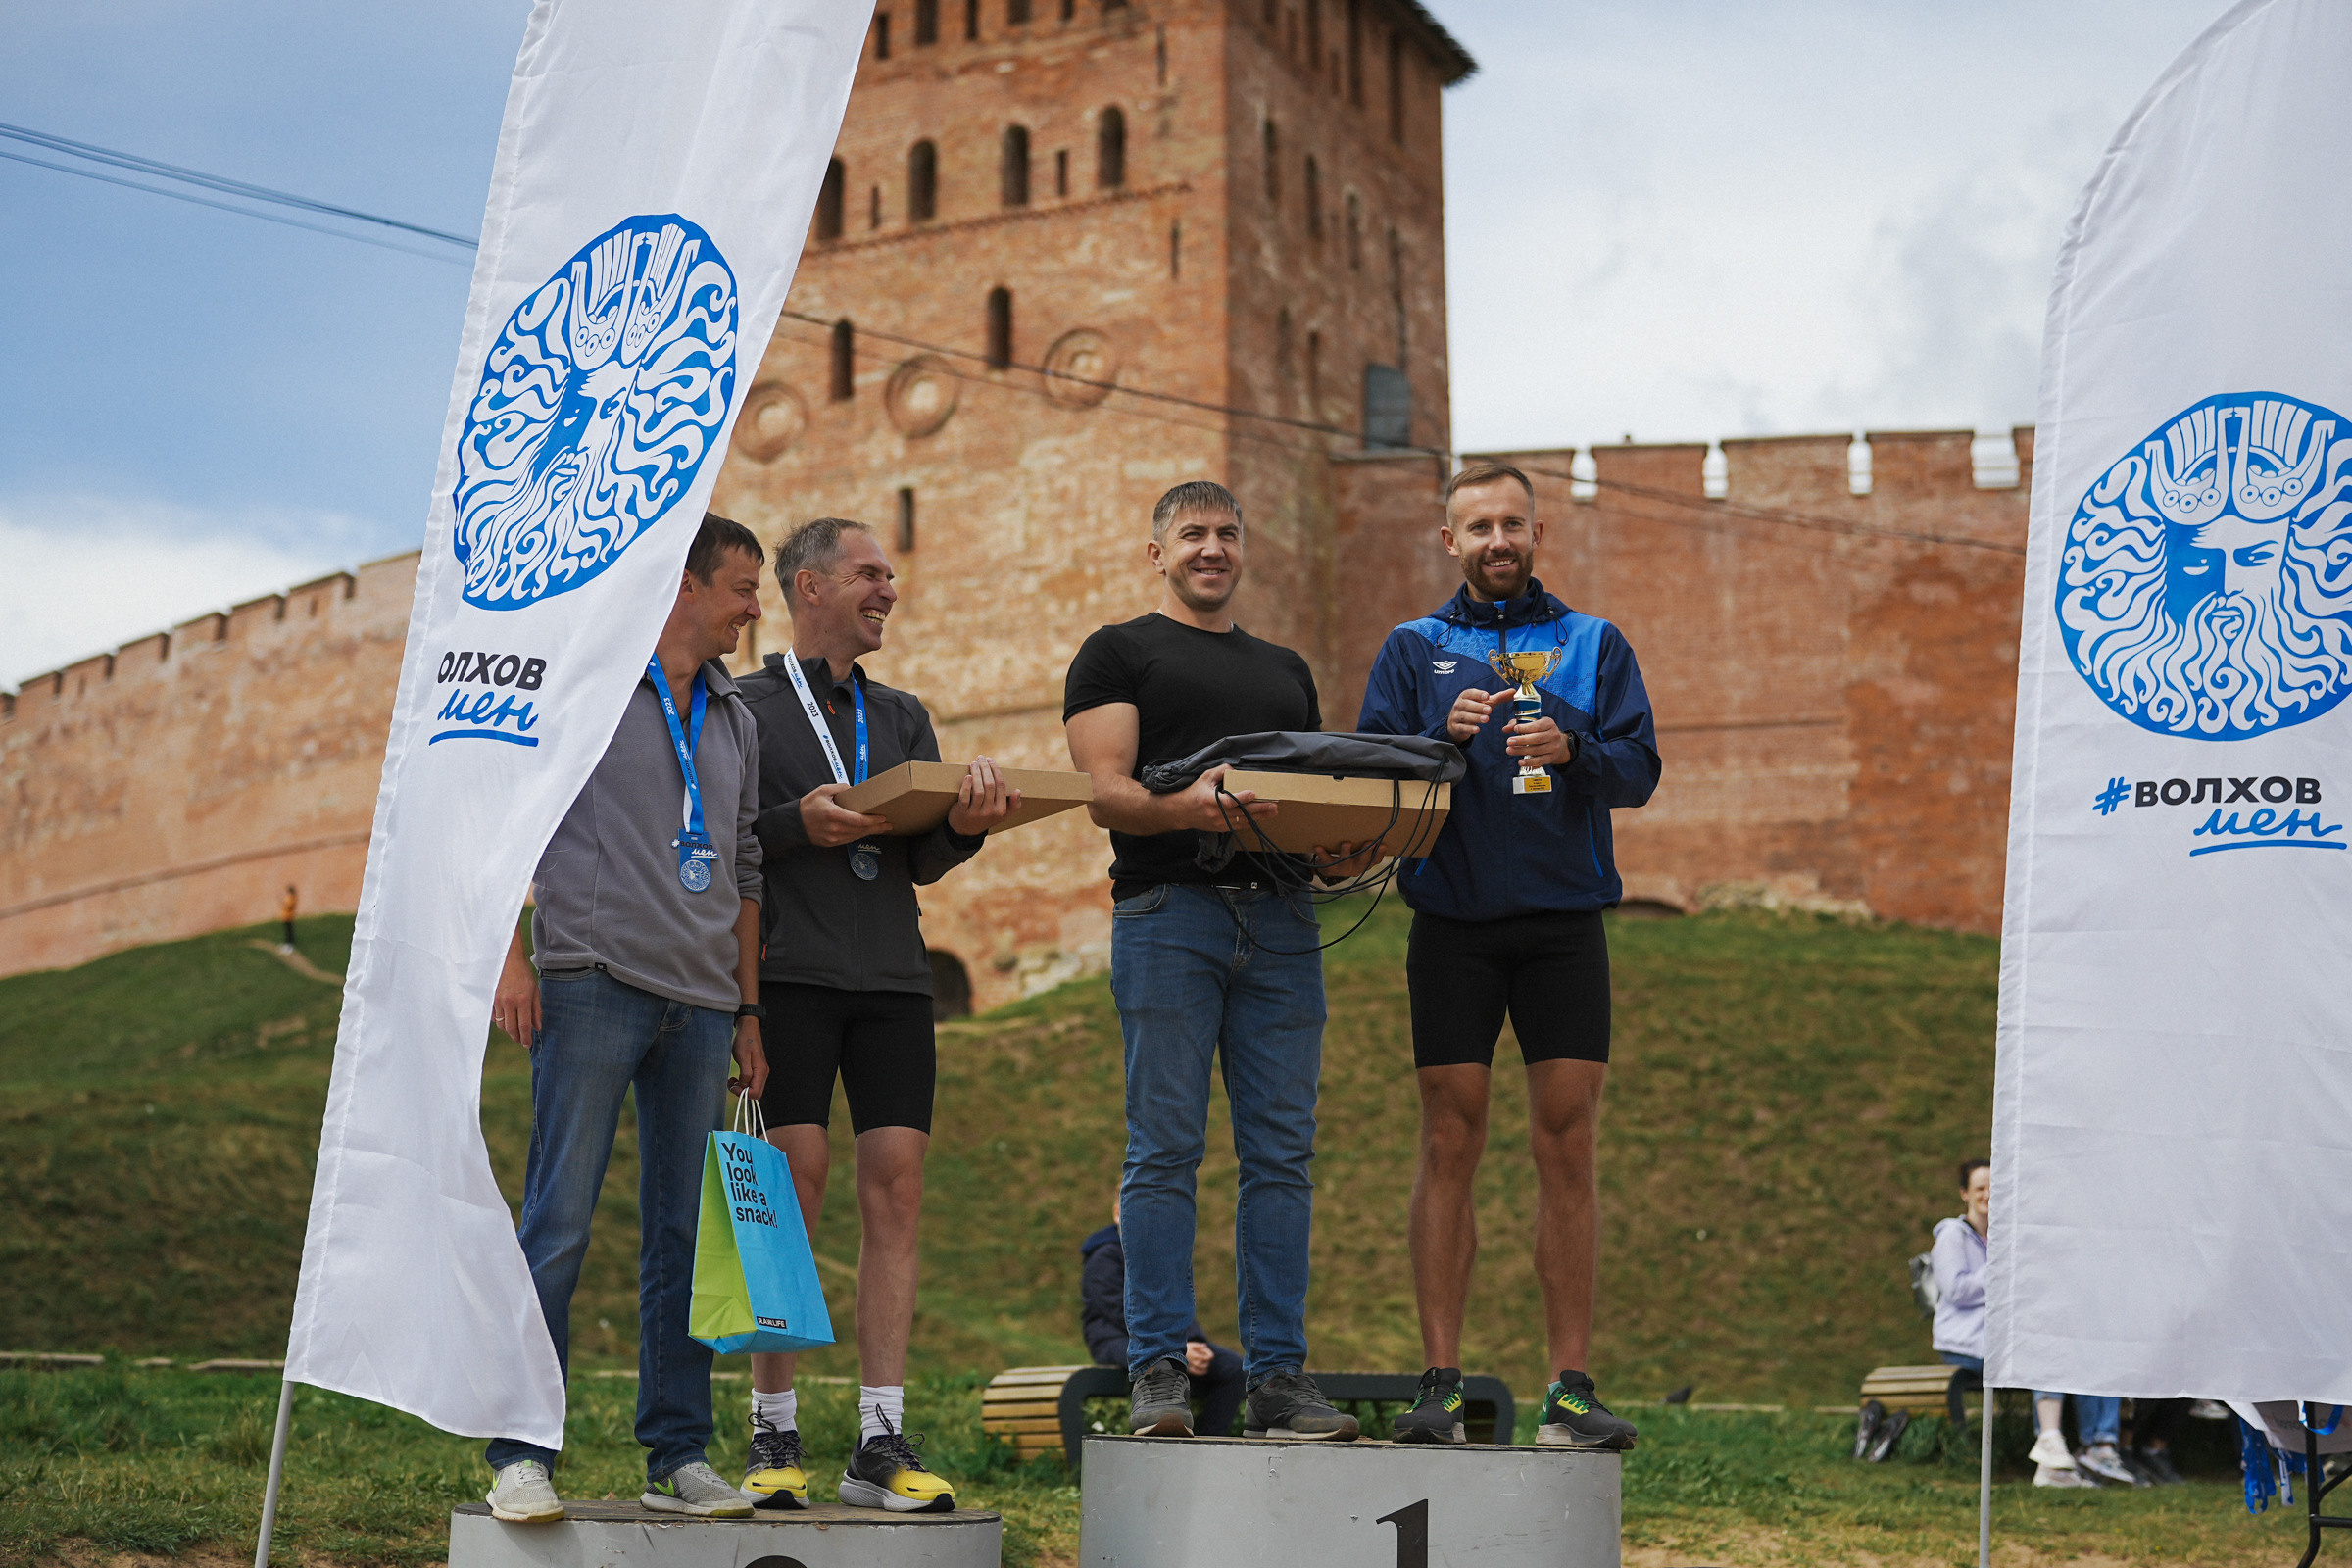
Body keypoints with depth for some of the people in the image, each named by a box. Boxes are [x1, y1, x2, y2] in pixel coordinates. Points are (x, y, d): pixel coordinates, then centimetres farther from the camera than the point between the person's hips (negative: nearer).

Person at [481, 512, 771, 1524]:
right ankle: (520, 1455, -3)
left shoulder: (734, 721, 20)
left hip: (700, 1004, 6)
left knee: (685, 1235, 6)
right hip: (597, 982, -6)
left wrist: (748, 1012, 18)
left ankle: (678, 1457, 12)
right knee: (557, 1222, -8)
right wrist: (508, 951, -10)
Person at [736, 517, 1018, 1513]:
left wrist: (966, 824, -11)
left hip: (893, 980, 4)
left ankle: (881, 1442, -1)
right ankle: (774, 1434, 2)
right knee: (795, 1187, -8)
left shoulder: (901, 715, 21)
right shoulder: (745, 708, 7)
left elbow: (926, 862, 11)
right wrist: (797, 823, -16)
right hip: (789, 973, -4)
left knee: (896, 1190, -3)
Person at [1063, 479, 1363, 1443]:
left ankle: (1279, 1373, 5)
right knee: (1165, 1151, -6)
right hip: (1168, 911, -4)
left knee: (1281, 1153, 1)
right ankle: (1158, 1371, -2)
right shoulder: (1118, 653, 10)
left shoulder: (1287, 670, 27)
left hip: (1280, 917, 5)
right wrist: (1184, 806, -24)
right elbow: (1105, 792, -3)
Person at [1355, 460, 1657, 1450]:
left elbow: (1640, 770, 3)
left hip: (1564, 923, 0)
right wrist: (1444, 737, -15)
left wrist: (1572, 750, -17)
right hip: (1453, 928, 0)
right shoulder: (1414, 650, 13)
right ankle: (1441, 1384, 4)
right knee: (1451, 1145, -1)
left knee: (1566, 1146, -2)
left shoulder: (1593, 644, 13)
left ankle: (1572, 1389, 2)